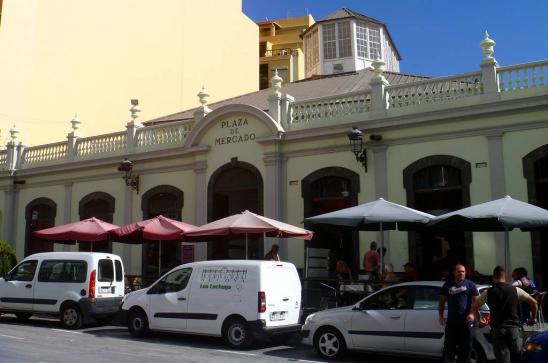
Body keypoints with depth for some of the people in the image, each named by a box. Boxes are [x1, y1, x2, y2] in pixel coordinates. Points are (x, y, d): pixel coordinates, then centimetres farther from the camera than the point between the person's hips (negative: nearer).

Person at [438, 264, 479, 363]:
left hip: (466, 321, -1)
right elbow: (442, 302, 14)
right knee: (449, 346, 1)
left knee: (466, 346, 5)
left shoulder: (470, 285, 7)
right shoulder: (448, 285, 11)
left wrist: (472, 313, -14)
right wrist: (441, 316, 4)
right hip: (451, 321, 1)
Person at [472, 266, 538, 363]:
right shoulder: (515, 290, 4)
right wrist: (533, 318, 22)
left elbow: (475, 307, 6)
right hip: (514, 328, 1)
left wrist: (478, 320, 21)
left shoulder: (488, 292, 1)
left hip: (497, 330, -1)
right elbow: (534, 302, 8)